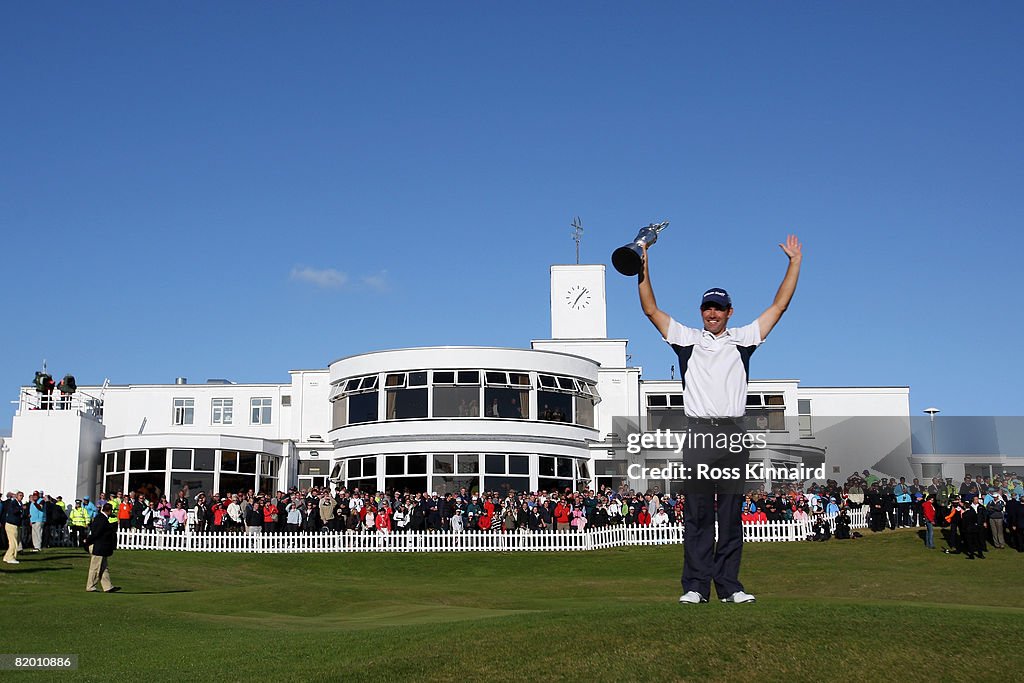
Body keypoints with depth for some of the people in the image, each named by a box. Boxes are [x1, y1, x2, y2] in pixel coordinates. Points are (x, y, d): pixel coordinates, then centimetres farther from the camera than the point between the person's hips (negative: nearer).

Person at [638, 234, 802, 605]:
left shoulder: (742, 339, 14)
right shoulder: (686, 338, 13)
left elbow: (778, 306, 15)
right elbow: (651, 309, 10)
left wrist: (795, 263, 14)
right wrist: (643, 268, 3)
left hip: (733, 434, 1)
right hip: (698, 432, -1)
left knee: (731, 513, 3)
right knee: (697, 514, 0)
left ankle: (729, 585, 7)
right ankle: (696, 585, 1)